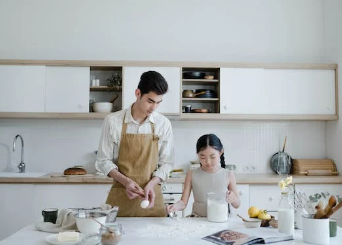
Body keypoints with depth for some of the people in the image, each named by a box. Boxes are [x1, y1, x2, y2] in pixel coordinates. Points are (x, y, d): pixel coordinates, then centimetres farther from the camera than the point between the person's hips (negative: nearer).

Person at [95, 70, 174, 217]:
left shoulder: (163, 124, -2)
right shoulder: (113, 121, -6)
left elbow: (166, 162, 1)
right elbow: (103, 161, -3)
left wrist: (151, 184, -15)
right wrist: (126, 181, -17)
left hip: (151, 195, 1)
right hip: (120, 196, -1)